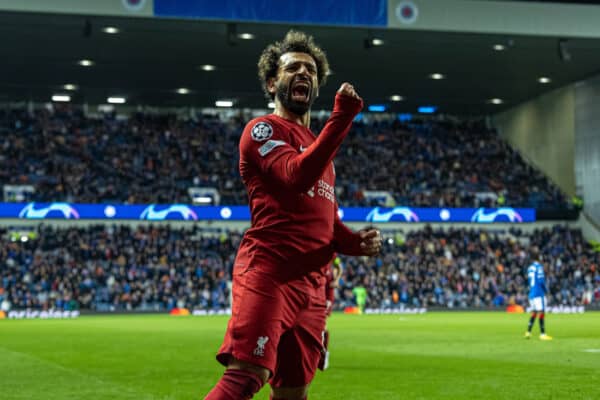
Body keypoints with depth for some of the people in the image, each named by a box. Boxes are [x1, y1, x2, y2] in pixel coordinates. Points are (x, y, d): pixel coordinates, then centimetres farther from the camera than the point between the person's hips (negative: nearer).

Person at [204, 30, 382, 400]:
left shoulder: (318, 147, 27)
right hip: (267, 274, -8)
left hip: (311, 286, 8)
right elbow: (296, 176, -18)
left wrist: (358, 242, 8)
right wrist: (341, 119, -20)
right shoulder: (262, 130, 2)